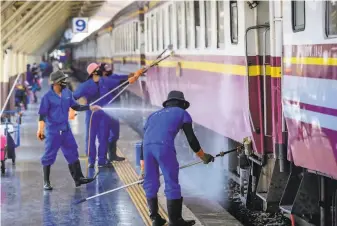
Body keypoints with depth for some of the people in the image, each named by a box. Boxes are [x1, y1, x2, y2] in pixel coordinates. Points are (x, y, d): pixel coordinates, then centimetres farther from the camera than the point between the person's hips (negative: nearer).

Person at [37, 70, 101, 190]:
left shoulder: (67, 93, 2)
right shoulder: (48, 97, -15)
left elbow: (75, 106, 12)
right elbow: (42, 114, -13)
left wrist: (90, 107, 4)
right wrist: (40, 129, -21)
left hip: (66, 129, 6)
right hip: (53, 131, -6)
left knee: (72, 153, 10)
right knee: (49, 156, 1)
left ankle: (78, 178, 17)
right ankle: (46, 182, 11)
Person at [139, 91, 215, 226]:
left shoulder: (154, 115, 37)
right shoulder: (182, 113, 24)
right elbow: (191, 139, 15)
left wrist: (143, 169, 39)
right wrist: (203, 156, 31)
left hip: (148, 146, 5)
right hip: (164, 146, -5)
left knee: (150, 183, 17)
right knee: (171, 183, 3)